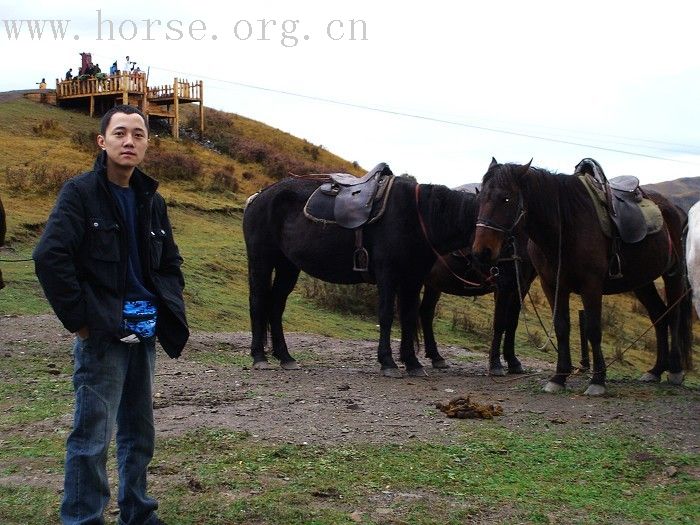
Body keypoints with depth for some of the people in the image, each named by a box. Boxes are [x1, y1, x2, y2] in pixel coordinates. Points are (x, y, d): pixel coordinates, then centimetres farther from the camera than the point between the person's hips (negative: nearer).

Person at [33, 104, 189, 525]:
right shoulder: (81, 193, -7)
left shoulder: (151, 200, 12)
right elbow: (50, 258, -16)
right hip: (102, 334, -6)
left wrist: (172, 313, 9)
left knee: (139, 433, 16)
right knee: (93, 436, -3)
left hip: (144, 333, 7)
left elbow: (170, 262, 22)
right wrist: (79, 320, -16)